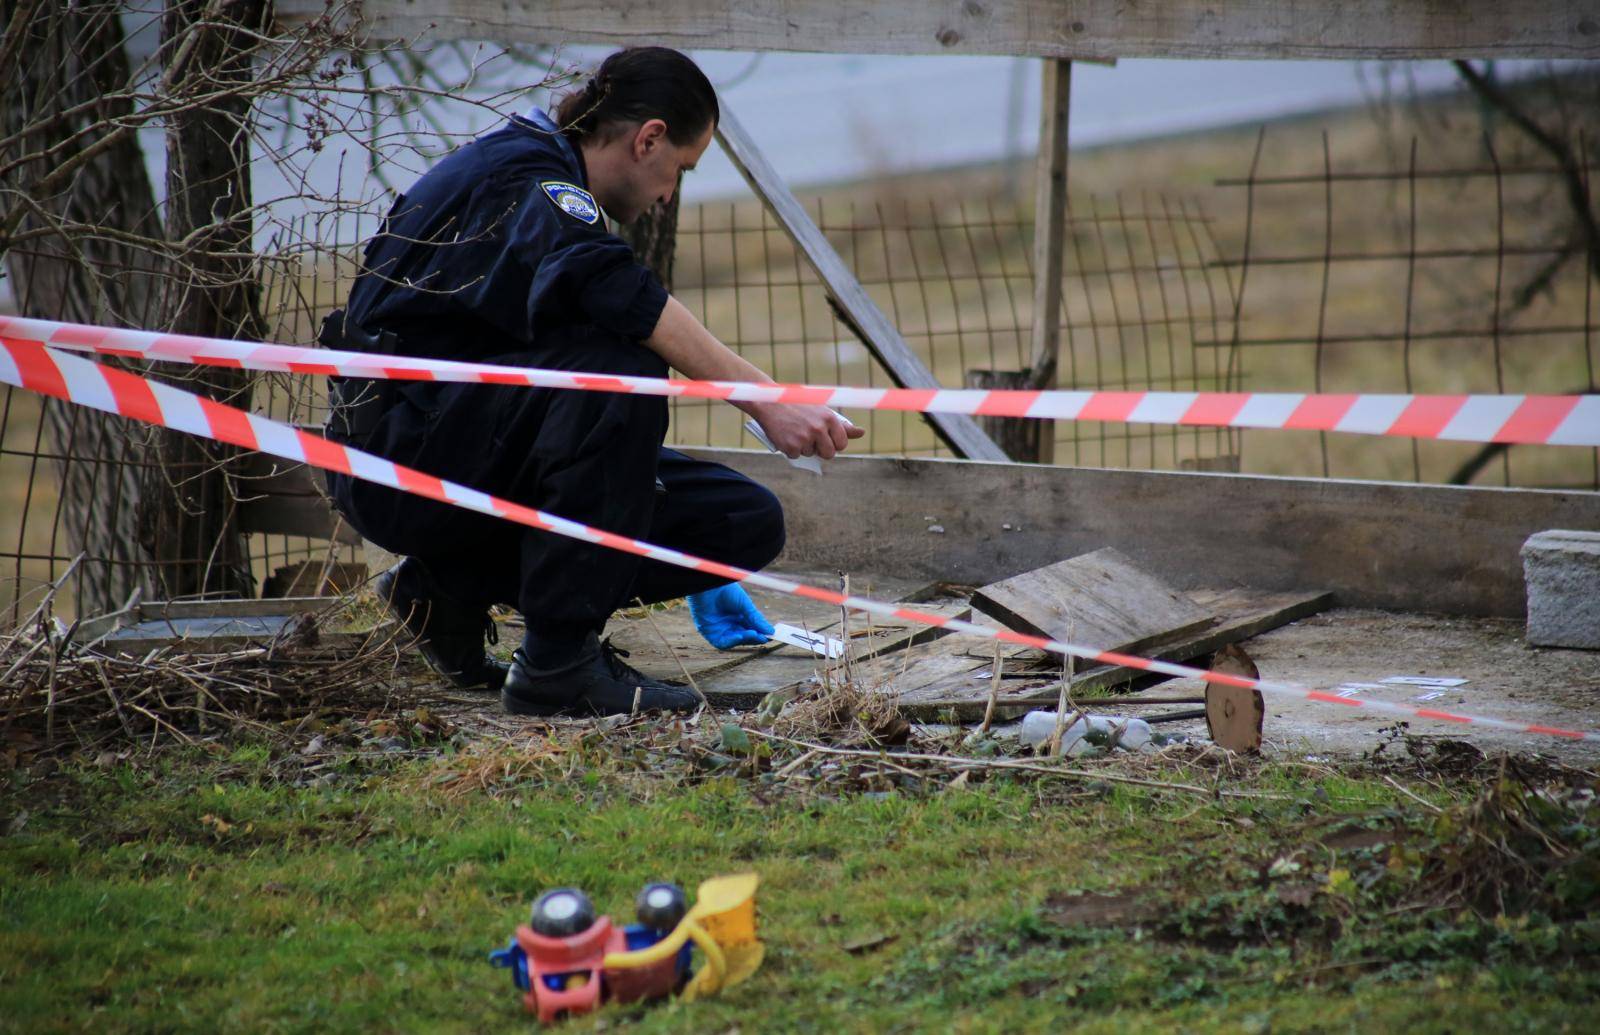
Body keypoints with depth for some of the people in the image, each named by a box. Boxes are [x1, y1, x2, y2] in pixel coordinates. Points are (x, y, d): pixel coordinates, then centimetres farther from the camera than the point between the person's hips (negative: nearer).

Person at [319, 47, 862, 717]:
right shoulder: (524, 178, -9)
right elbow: (607, 287, -34)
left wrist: (701, 567, 33)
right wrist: (764, 401, -36)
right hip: (400, 447, -9)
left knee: (747, 521, -5)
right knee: (617, 370, -33)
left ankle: (454, 586, 4)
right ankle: (556, 665, -25)